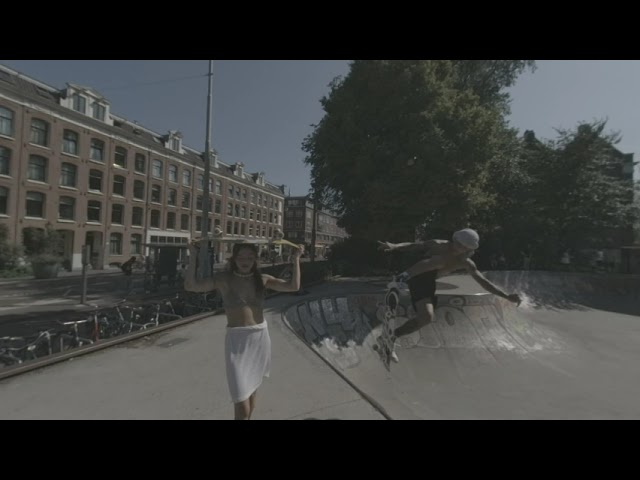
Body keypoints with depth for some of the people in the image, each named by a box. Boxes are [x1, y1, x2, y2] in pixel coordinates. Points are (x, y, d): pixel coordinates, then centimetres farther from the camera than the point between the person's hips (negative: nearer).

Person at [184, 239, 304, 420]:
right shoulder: (224, 279, -5)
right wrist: (193, 256, -15)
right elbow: (190, 286, -12)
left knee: (252, 389, 22)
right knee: (242, 405, -6)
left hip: (261, 337, 4)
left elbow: (294, 286, -5)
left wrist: (296, 259, -6)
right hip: (237, 339, -3)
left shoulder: (262, 279, 1)